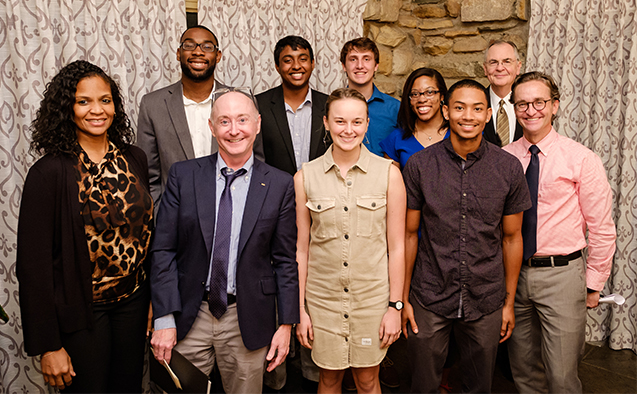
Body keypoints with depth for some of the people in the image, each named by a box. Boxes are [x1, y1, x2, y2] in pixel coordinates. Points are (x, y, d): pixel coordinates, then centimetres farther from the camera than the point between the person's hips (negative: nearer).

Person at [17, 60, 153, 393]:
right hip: (81, 311, -4)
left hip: (133, 301, 5)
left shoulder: (134, 159, -1)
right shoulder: (49, 173, -15)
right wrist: (48, 346, -12)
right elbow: (34, 262, -13)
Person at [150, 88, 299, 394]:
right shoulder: (183, 176, -2)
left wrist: (286, 325, -1)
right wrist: (164, 319, -8)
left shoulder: (280, 185, -2)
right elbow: (163, 250, -3)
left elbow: (285, 260, 0)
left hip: (248, 322, 0)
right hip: (189, 315, 1)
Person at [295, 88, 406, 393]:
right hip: (322, 297, 1)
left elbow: (396, 246, -3)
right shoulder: (305, 177, -5)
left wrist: (395, 306, -3)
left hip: (373, 296, 0)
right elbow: (301, 249, 0)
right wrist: (300, 310, 0)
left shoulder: (388, 173, -6)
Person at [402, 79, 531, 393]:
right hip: (429, 300, 0)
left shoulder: (509, 168, -4)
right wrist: (403, 298, 0)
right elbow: (409, 234, -1)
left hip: (486, 301, 1)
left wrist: (509, 302, 6)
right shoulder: (419, 165, -7)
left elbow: (511, 238, 4)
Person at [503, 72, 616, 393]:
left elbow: (602, 229, -3)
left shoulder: (582, 159, -7)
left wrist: (594, 284, -2)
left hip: (561, 275, -3)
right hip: (513, 273, 3)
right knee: (523, 368, 18)